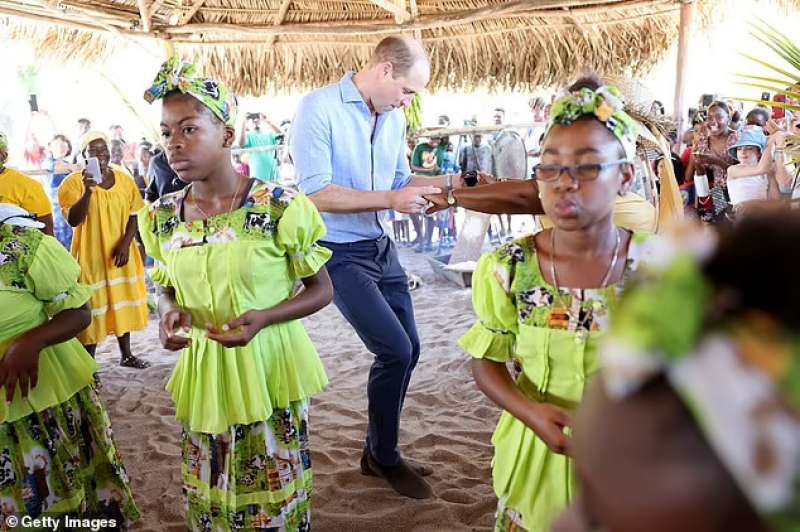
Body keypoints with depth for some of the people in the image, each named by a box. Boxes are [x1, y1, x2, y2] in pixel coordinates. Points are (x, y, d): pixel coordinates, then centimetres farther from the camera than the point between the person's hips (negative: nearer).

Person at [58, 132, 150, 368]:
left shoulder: (125, 179, 3)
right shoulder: (73, 182, -8)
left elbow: (133, 217, 3)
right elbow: (74, 220, -19)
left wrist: (125, 244, -12)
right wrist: (88, 191, -31)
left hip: (120, 254, 4)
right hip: (90, 255, -4)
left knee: (123, 303, 14)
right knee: (92, 307, 1)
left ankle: (126, 354, 29)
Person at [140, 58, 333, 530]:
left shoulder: (279, 207, -15)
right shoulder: (164, 217, 0)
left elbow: (322, 289, -7)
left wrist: (263, 318, -22)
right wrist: (170, 313, -8)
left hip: (269, 368, -4)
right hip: (201, 372, 5)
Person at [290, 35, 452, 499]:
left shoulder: (394, 118, 4)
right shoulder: (319, 108, -15)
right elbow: (315, 193, -21)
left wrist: (449, 182, 0)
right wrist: (390, 200, -25)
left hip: (382, 247, 8)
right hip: (339, 253, -7)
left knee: (407, 349, 10)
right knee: (394, 350, -12)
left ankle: (379, 451, 30)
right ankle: (385, 457, 14)